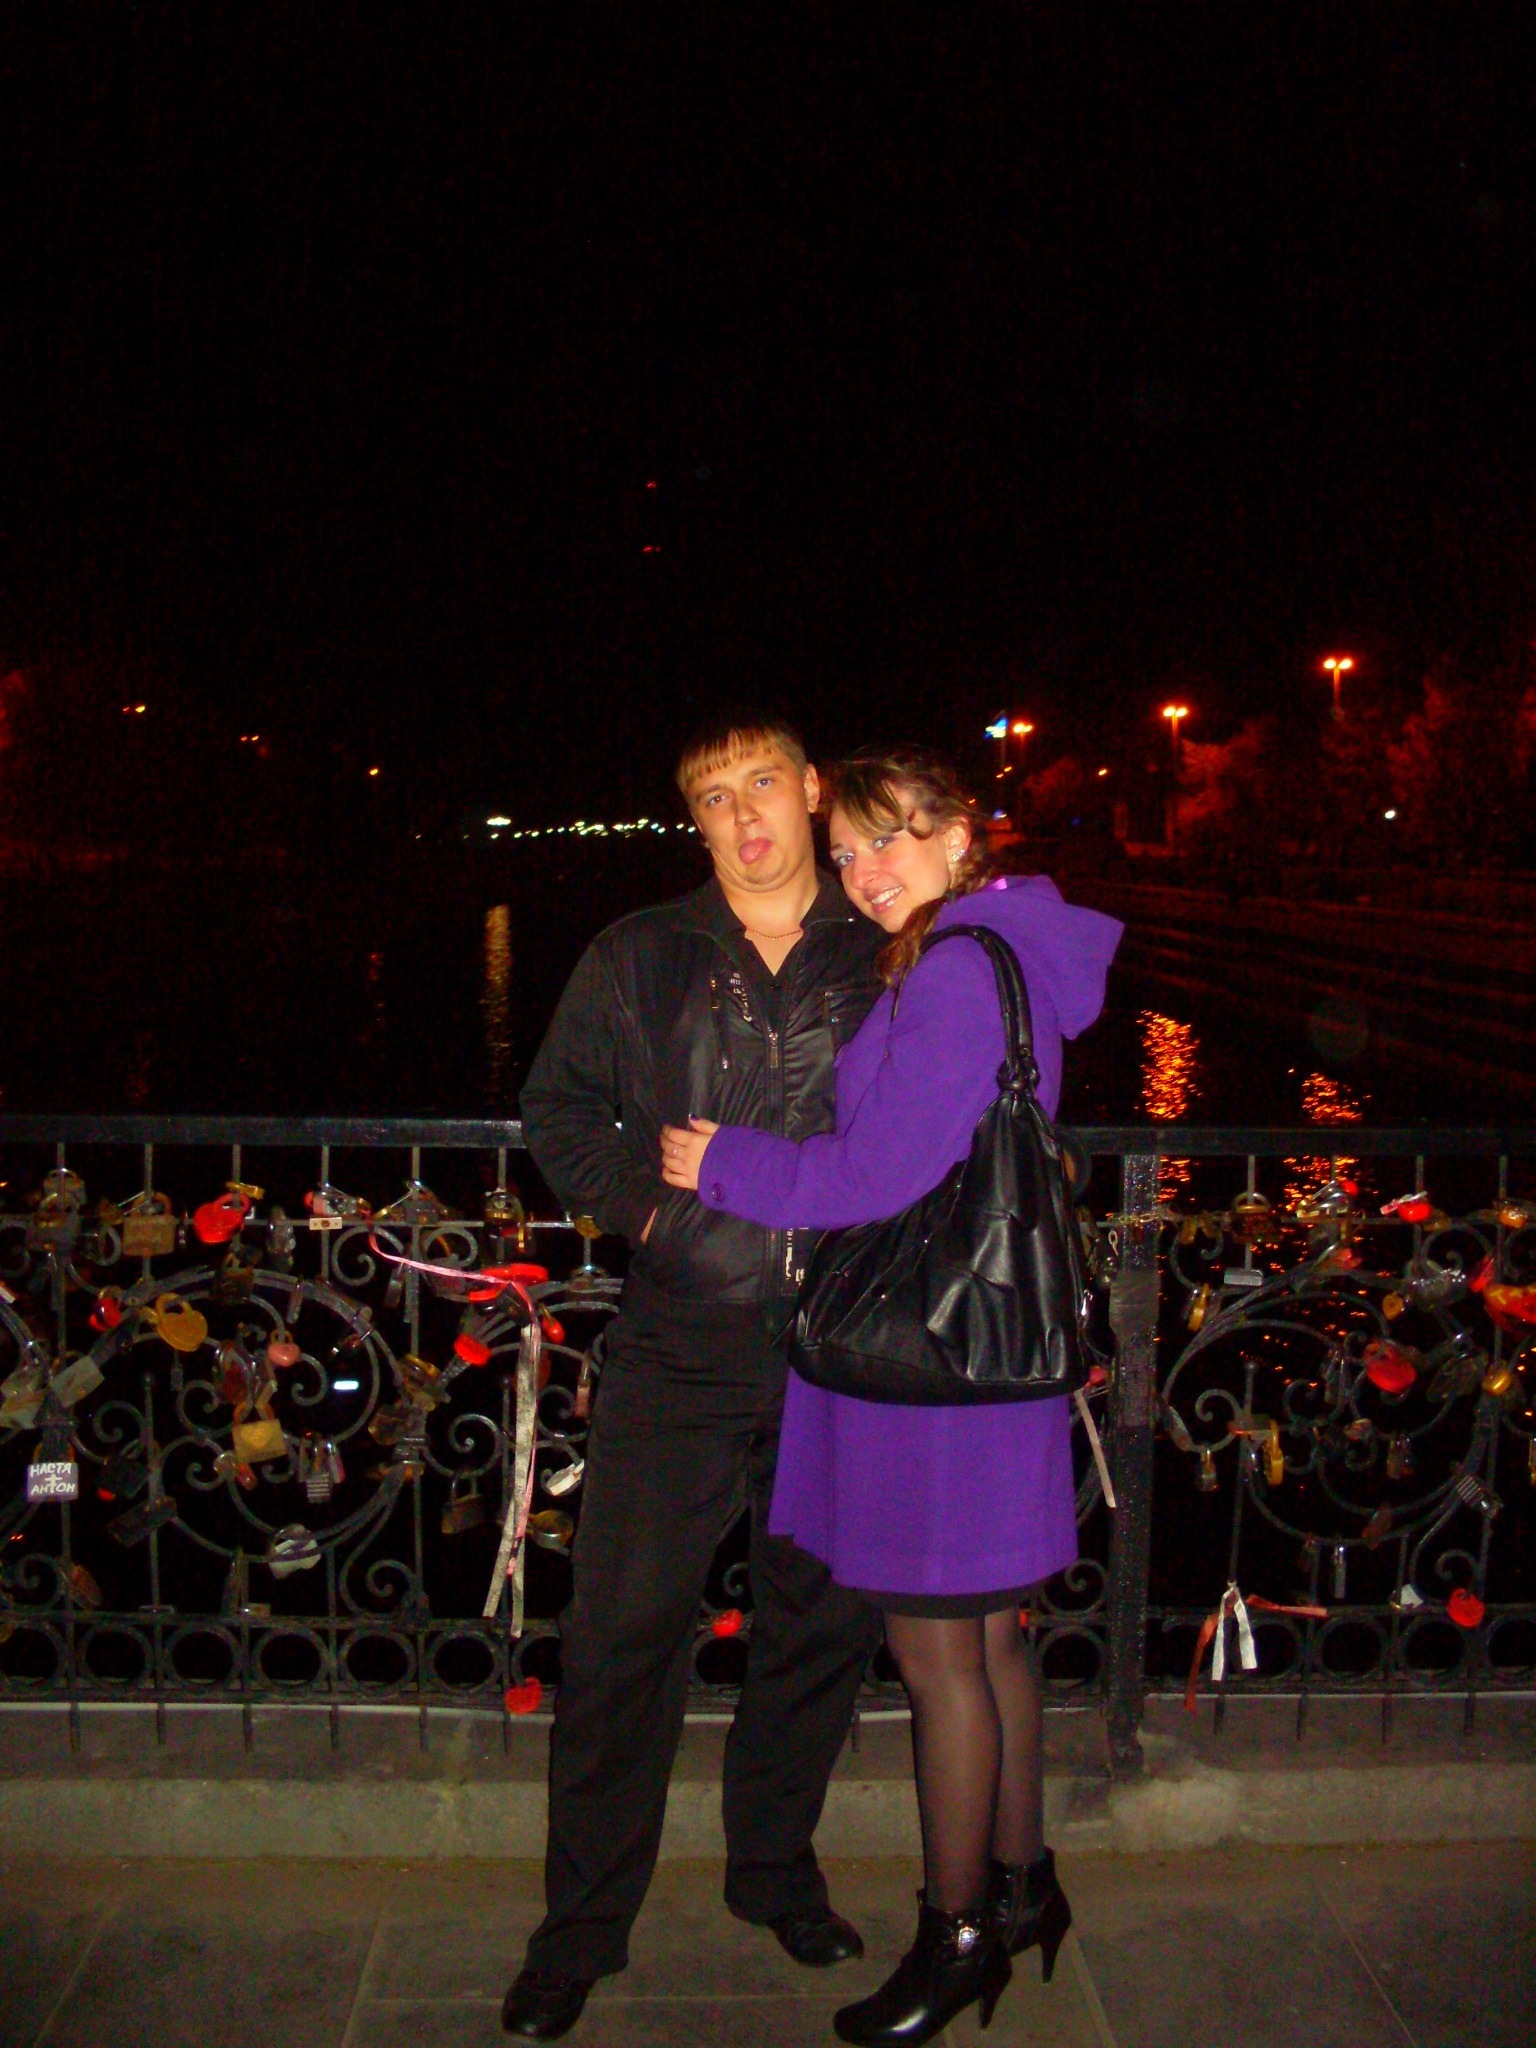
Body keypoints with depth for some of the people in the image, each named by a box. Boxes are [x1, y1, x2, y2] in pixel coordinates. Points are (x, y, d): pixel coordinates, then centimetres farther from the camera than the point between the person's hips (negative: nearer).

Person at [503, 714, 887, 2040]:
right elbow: (559, 1109, 9)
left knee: (824, 1621, 13)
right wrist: (645, 1202, -8)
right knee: (625, 1630, 2)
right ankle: (582, 1927, 20)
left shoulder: (887, 963, 4)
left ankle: (776, 1869, 37)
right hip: (681, 1346, -1)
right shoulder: (641, 958, 4)